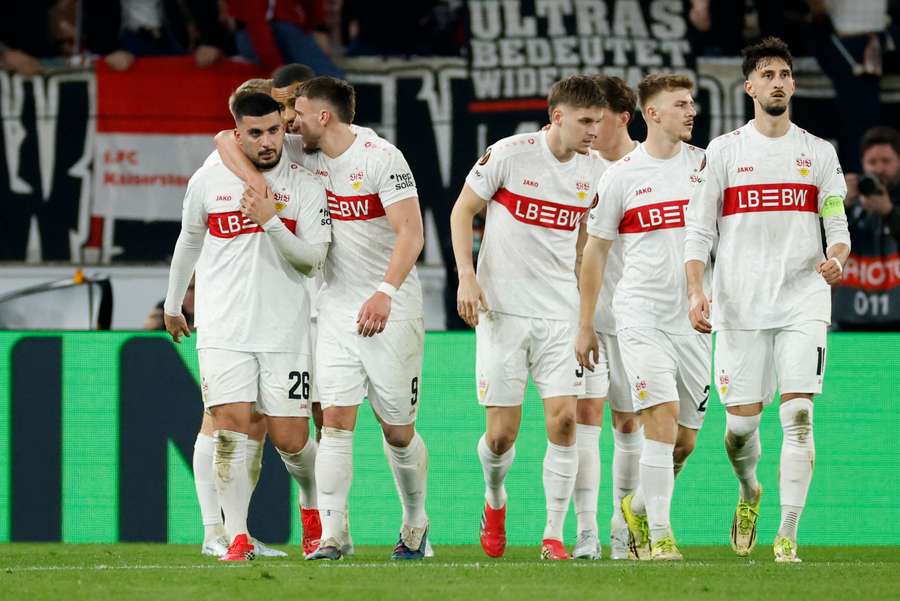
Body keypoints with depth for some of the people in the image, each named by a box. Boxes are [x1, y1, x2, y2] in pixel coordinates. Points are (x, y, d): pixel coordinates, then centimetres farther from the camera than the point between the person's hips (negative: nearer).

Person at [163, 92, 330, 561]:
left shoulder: (305, 186, 0)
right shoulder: (208, 181, 4)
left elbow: (312, 259, -7)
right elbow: (189, 242, 20)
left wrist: (271, 221, -21)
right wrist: (172, 304, 29)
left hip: (284, 330, -1)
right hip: (223, 329, 1)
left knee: (290, 439, -1)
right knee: (231, 426, -13)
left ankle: (314, 511, 29)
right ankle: (237, 538, -10)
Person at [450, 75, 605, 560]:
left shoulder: (593, 171, 5)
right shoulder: (508, 154, -8)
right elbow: (462, 211, 0)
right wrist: (466, 276, -10)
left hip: (559, 312, 3)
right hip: (502, 308, -3)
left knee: (563, 419, -11)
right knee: (502, 434, -2)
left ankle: (553, 535, -2)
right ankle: (495, 500, 31)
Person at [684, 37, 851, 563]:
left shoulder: (819, 153, 9)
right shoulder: (724, 151, 6)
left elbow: (838, 226, 10)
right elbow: (699, 231, 4)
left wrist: (837, 257, -13)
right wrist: (696, 291, -9)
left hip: (804, 301, 0)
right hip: (740, 304, 0)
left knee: (798, 415, -12)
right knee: (742, 421, 1)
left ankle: (788, 535, -10)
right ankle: (749, 492, 35)